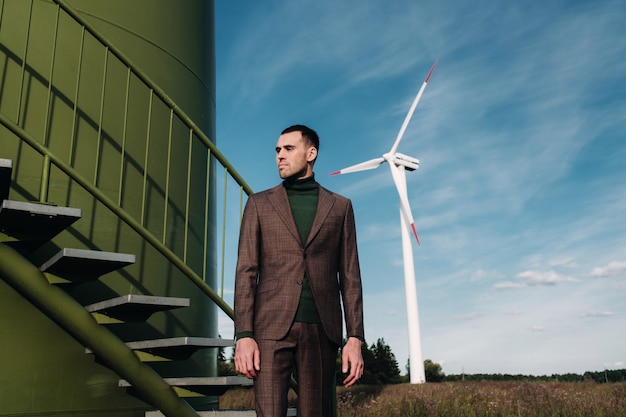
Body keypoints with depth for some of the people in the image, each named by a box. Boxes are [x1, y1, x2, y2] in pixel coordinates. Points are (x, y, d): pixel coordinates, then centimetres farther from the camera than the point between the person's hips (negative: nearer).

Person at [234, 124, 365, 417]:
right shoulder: (259, 204, 11)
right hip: (272, 327, -1)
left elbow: (349, 276, 9)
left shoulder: (339, 207, 12)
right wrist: (243, 335, -6)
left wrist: (355, 337, 0)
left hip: (322, 330, 1)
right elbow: (246, 272, 5)